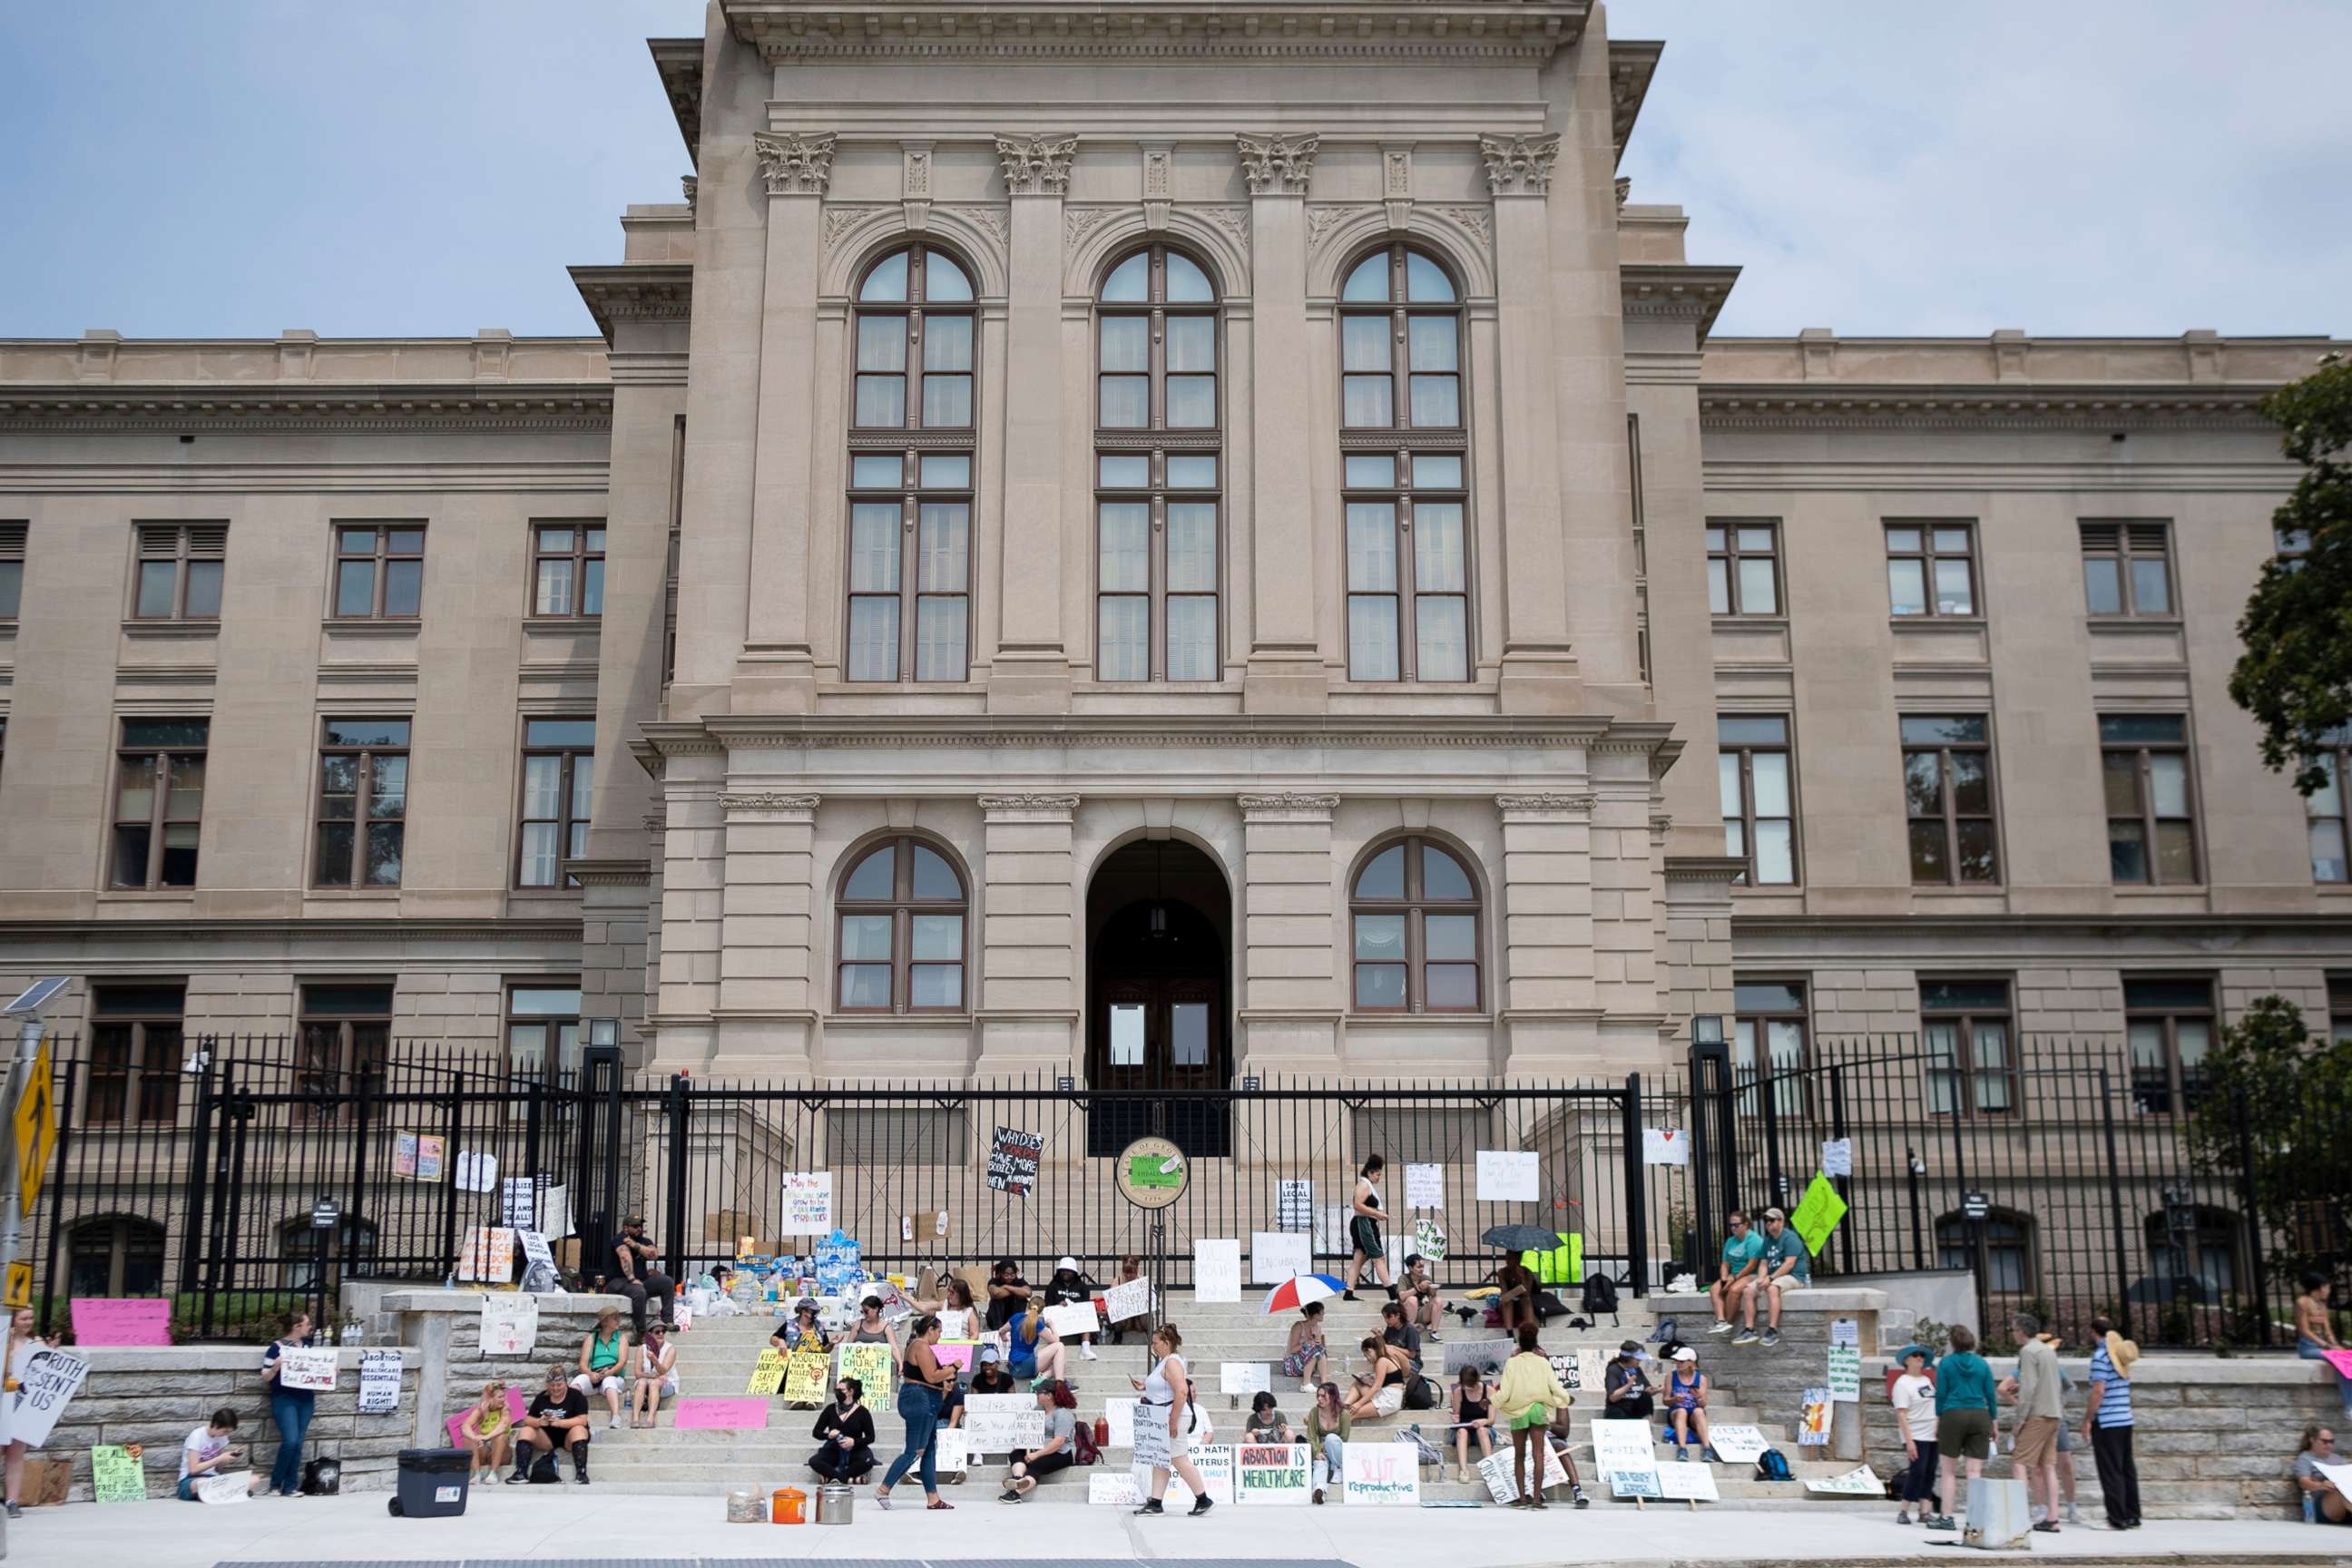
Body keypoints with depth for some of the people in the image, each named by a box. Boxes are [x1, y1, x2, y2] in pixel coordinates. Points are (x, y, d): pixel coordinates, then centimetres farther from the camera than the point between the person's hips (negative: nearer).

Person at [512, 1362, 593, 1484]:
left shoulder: (576, 1396, -7)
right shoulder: (541, 1397, 5)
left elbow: (582, 1420, -18)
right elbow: (527, 1420, 2)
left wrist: (559, 1422, -32)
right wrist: (539, 1422, -22)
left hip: (569, 1437, -4)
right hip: (547, 1438, 4)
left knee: (579, 1429, -34)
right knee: (525, 1431, -18)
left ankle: (581, 1473, -40)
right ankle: (521, 1473, -27)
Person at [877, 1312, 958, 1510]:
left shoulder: (917, 1345, 20)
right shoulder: (922, 1346, -13)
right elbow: (931, 1376, -19)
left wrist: (943, 1384, 16)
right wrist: (953, 1369, -9)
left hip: (925, 1403, 11)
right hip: (920, 1400, -11)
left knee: (930, 1450, 9)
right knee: (914, 1451, -9)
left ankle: (933, 1498, 10)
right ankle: (883, 1490, -6)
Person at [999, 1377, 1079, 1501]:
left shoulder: (1063, 1413, -11)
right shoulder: (1038, 1409, 16)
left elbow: (1059, 1442, -20)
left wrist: (1037, 1455, -22)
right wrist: (1029, 1450, -10)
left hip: (1061, 1454, -8)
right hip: (1039, 1450, 8)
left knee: (1036, 1465, -32)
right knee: (1017, 1453, -16)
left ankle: (1016, 1493, -50)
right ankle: (1018, 1480, -43)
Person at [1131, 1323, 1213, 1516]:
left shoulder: (1172, 1362, -16)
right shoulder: (1163, 1362, 16)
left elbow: (1181, 1392, -26)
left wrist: (1173, 1422, -26)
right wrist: (1145, 1387, 11)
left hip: (1172, 1416, -10)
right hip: (1160, 1419, 10)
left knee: (1178, 1460, -5)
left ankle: (1202, 1499, 3)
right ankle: (1155, 1503, 10)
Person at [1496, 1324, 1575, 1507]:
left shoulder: (1512, 1363, -3)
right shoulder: (1543, 1362, 0)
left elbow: (1504, 1392, -7)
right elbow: (1556, 1387, 1)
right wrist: (1567, 1398, 21)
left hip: (1518, 1411, 0)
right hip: (1538, 1408, 0)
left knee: (1519, 1456, 11)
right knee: (1538, 1454, -4)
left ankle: (1523, 1497, 8)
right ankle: (1536, 1497, -13)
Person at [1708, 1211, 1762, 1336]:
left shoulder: (1753, 1239, -10)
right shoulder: (1730, 1241, 16)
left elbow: (1752, 1265, -17)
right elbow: (1725, 1265, 14)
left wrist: (1735, 1278, -16)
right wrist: (1724, 1280, -6)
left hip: (1752, 1275, -8)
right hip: (1735, 1276, 8)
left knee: (1734, 1289, -34)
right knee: (1714, 1288, -17)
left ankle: (1727, 1322, -21)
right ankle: (1721, 1320, -31)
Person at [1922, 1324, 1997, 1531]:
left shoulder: (1945, 1363, 1)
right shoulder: (1982, 1364, 7)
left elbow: (1941, 1395, -1)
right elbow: (1991, 1395, 6)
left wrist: (1938, 1420, 5)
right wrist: (1995, 1424, 12)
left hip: (1953, 1415, -2)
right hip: (1979, 1417, 2)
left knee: (1947, 1470, 5)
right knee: (1975, 1471, 3)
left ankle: (1946, 1518, 3)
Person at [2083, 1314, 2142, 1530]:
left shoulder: (2101, 1355, -13)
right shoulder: (2120, 1355, 11)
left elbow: (2098, 1391, -19)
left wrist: (2087, 1419, -13)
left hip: (2106, 1422, -8)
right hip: (2125, 1419, 8)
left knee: (2111, 1472, -3)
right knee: (2127, 1470, 12)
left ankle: (2118, 1519, -2)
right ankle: (2132, 1516, 16)